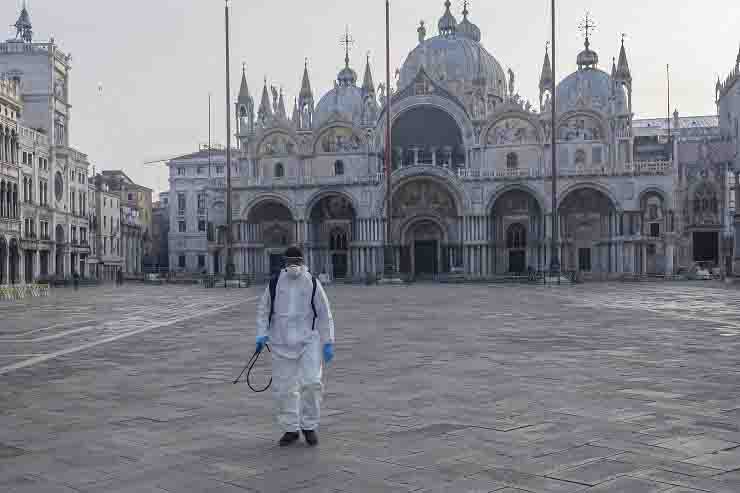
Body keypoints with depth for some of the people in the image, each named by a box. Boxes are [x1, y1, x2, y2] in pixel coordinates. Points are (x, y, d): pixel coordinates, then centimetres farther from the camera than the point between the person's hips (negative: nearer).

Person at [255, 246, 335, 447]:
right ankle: (291, 429, 20)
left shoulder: (312, 282, 0)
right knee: (283, 387, 5)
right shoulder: (275, 282, 4)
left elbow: (324, 314, 3)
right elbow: (264, 310, 13)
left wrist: (328, 343, 0)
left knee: (312, 382, -11)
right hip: (281, 342, 2)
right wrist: (262, 334, 0)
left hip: (309, 341, -2)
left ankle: (309, 426, 7)